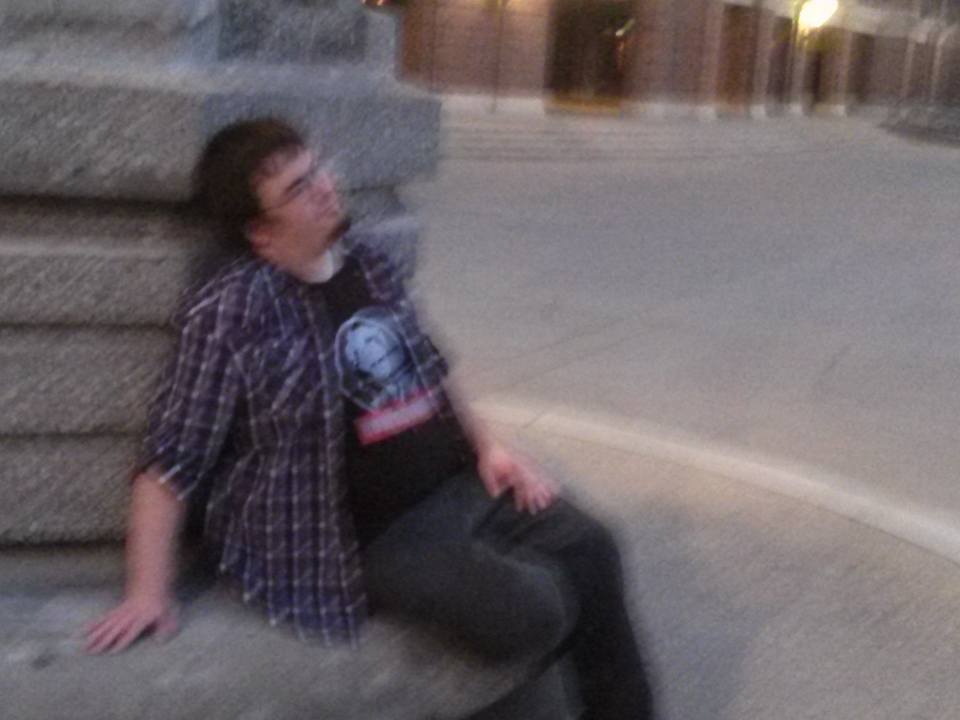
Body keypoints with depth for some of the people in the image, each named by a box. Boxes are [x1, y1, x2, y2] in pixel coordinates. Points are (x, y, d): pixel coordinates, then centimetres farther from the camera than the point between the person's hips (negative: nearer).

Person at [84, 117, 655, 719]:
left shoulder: (367, 262, 4)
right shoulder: (233, 313, -18)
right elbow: (172, 460, -16)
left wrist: (487, 446, 7)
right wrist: (149, 592, -19)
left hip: (459, 485, 7)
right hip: (368, 534, -7)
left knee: (590, 549, 2)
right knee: (525, 614, -19)